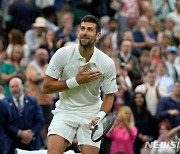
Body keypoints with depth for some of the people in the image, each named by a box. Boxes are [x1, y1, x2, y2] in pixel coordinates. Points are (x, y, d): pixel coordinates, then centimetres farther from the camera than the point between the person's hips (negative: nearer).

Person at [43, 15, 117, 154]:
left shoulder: (107, 63, -9)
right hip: (65, 110, -1)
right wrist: (77, 81, -18)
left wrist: (100, 116, -19)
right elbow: (47, 87, -9)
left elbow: (109, 96, 0)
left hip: (91, 113, 1)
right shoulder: (63, 54, -11)